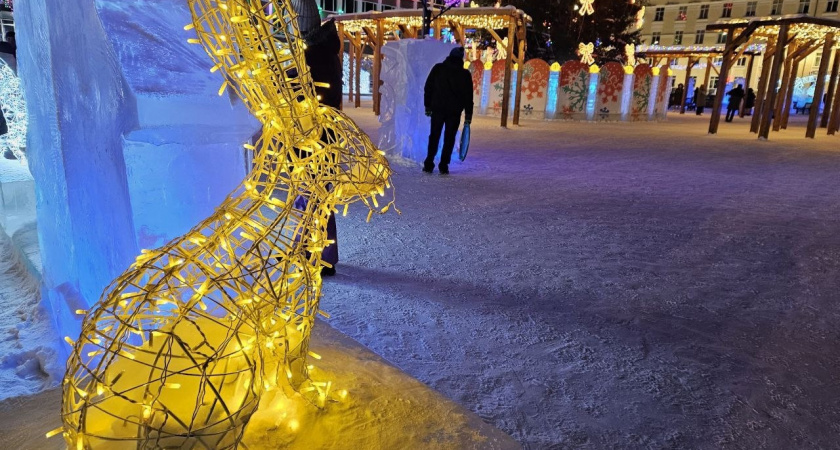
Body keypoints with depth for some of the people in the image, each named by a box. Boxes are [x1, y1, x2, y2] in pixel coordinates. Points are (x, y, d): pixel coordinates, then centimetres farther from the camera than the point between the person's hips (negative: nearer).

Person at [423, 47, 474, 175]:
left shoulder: (438, 68, 2)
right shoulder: (465, 74, 0)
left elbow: (428, 87, 3)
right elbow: (468, 96, 1)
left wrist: (428, 105, 10)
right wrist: (468, 115, 6)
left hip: (437, 108, 1)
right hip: (455, 111, -1)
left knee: (434, 136, 9)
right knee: (449, 139, 6)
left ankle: (429, 165, 6)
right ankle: (443, 166, 3)